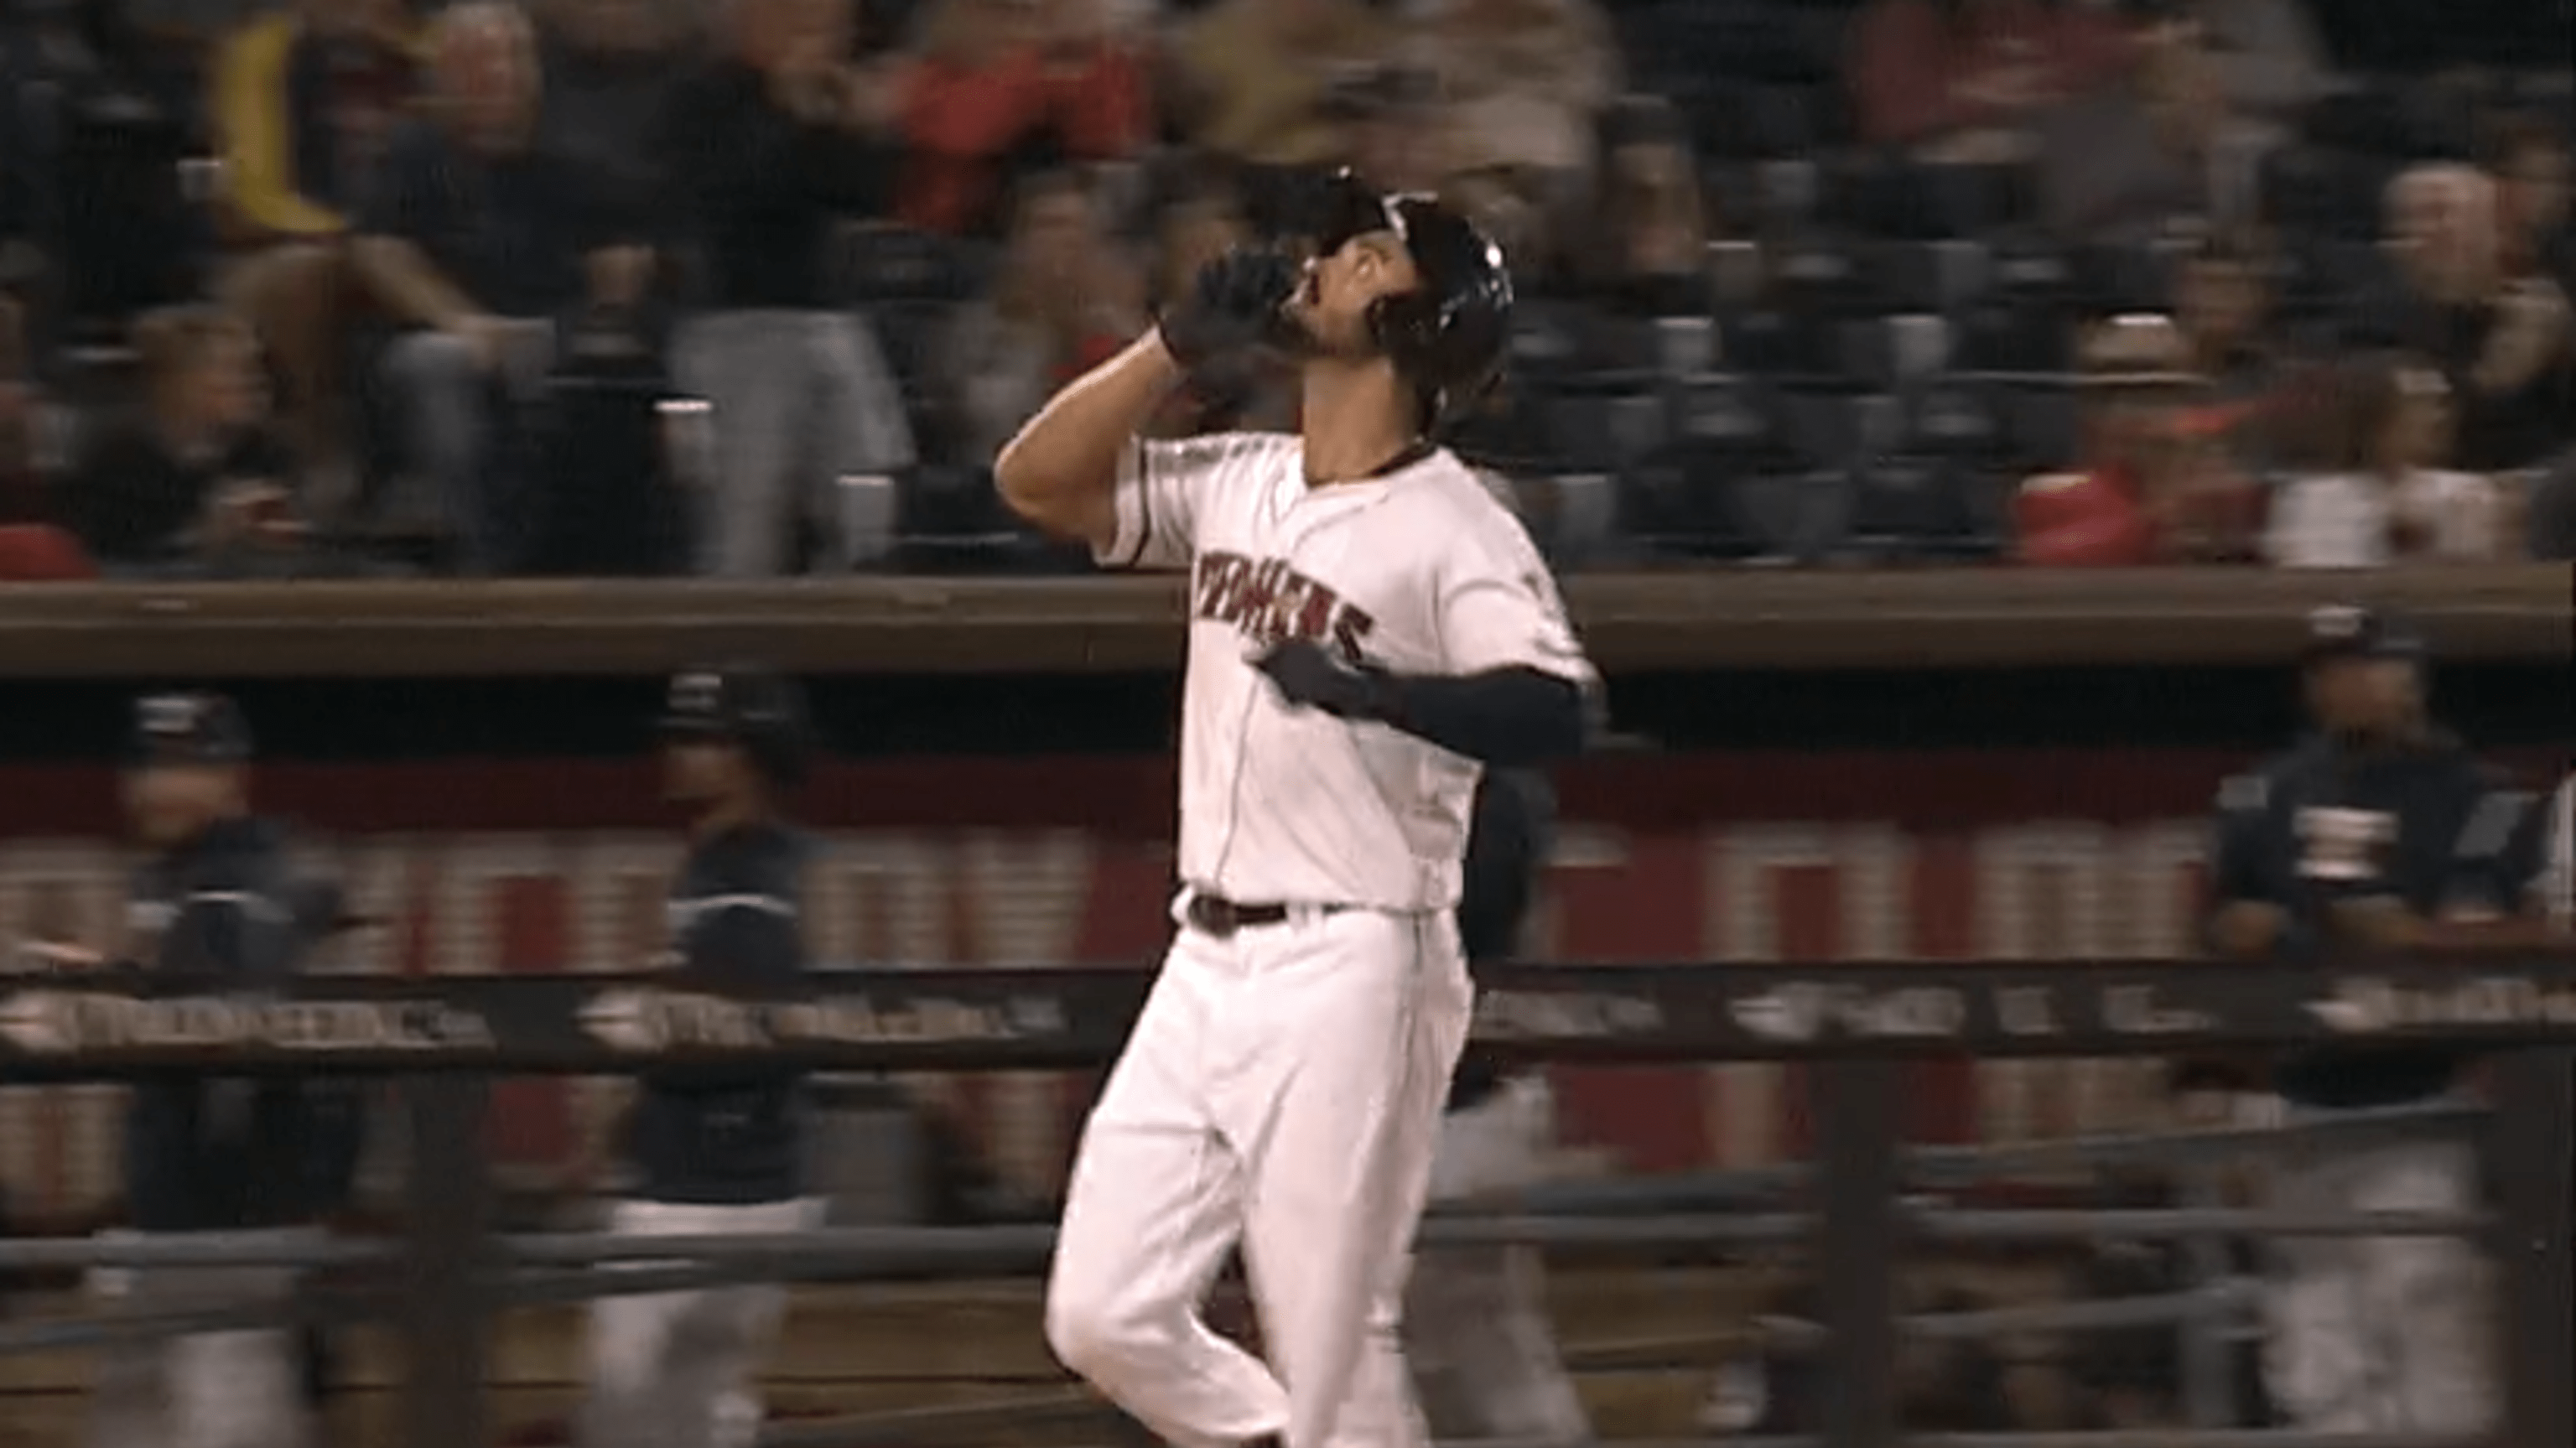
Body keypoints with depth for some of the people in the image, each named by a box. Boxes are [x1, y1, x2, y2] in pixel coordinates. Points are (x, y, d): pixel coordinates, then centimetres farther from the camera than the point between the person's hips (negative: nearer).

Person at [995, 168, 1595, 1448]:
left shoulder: (1454, 527, -10)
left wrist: (1377, 691, -39)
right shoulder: (1235, 486, 12)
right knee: (1106, 1320, 5)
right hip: (1205, 968, 8)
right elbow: (1036, 480, 10)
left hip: (1349, 973, -7)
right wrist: (1182, 342, 1)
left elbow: (1551, 711, -23)